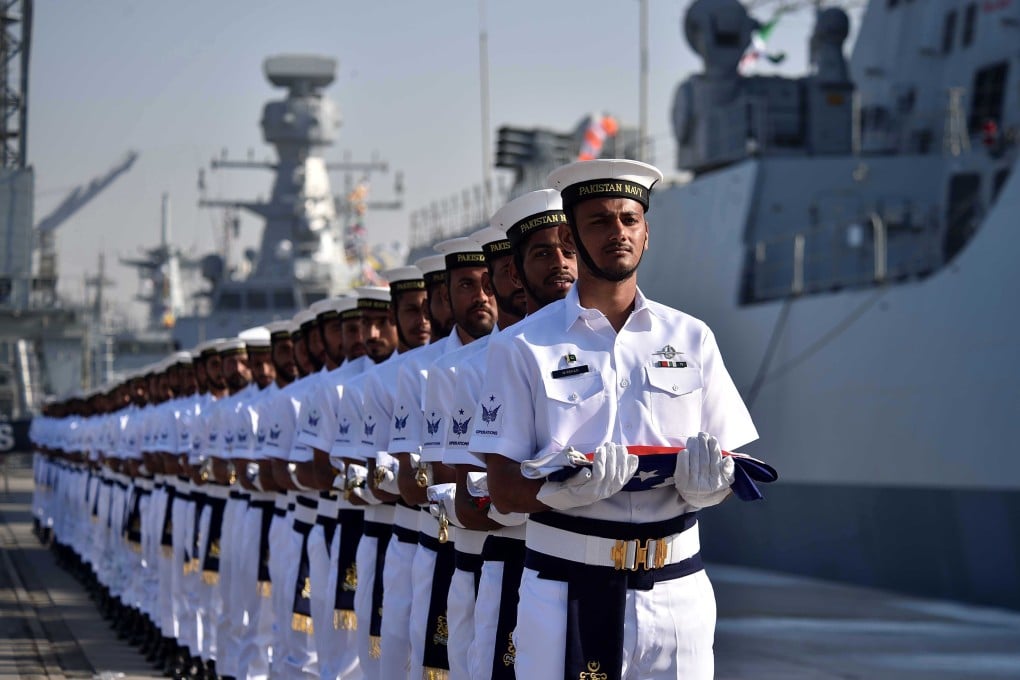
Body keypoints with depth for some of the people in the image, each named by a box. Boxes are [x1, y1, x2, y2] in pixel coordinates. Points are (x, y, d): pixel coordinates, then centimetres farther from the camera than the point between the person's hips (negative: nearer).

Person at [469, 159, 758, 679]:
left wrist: (707, 481, -12)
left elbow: (729, 470, 11)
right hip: (567, 595, -2)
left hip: (677, 593, 3)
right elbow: (503, 489, -3)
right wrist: (568, 489, -22)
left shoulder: (691, 338, 10)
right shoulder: (521, 347, 1)